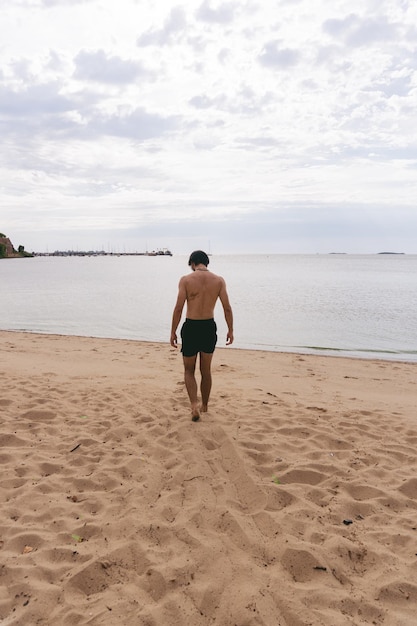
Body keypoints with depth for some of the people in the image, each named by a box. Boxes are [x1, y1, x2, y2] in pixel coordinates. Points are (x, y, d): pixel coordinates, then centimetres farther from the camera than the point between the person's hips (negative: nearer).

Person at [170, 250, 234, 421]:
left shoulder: (186, 280, -9)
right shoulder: (219, 280, -2)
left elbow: (178, 308, -11)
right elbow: (227, 308, -3)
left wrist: (173, 331, -3)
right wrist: (230, 330, 8)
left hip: (191, 327, -3)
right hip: (209, 327, 3)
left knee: (189, 371, 13)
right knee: (206, 370, 19)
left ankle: (194, 405, -5)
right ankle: (205, 405, 32)